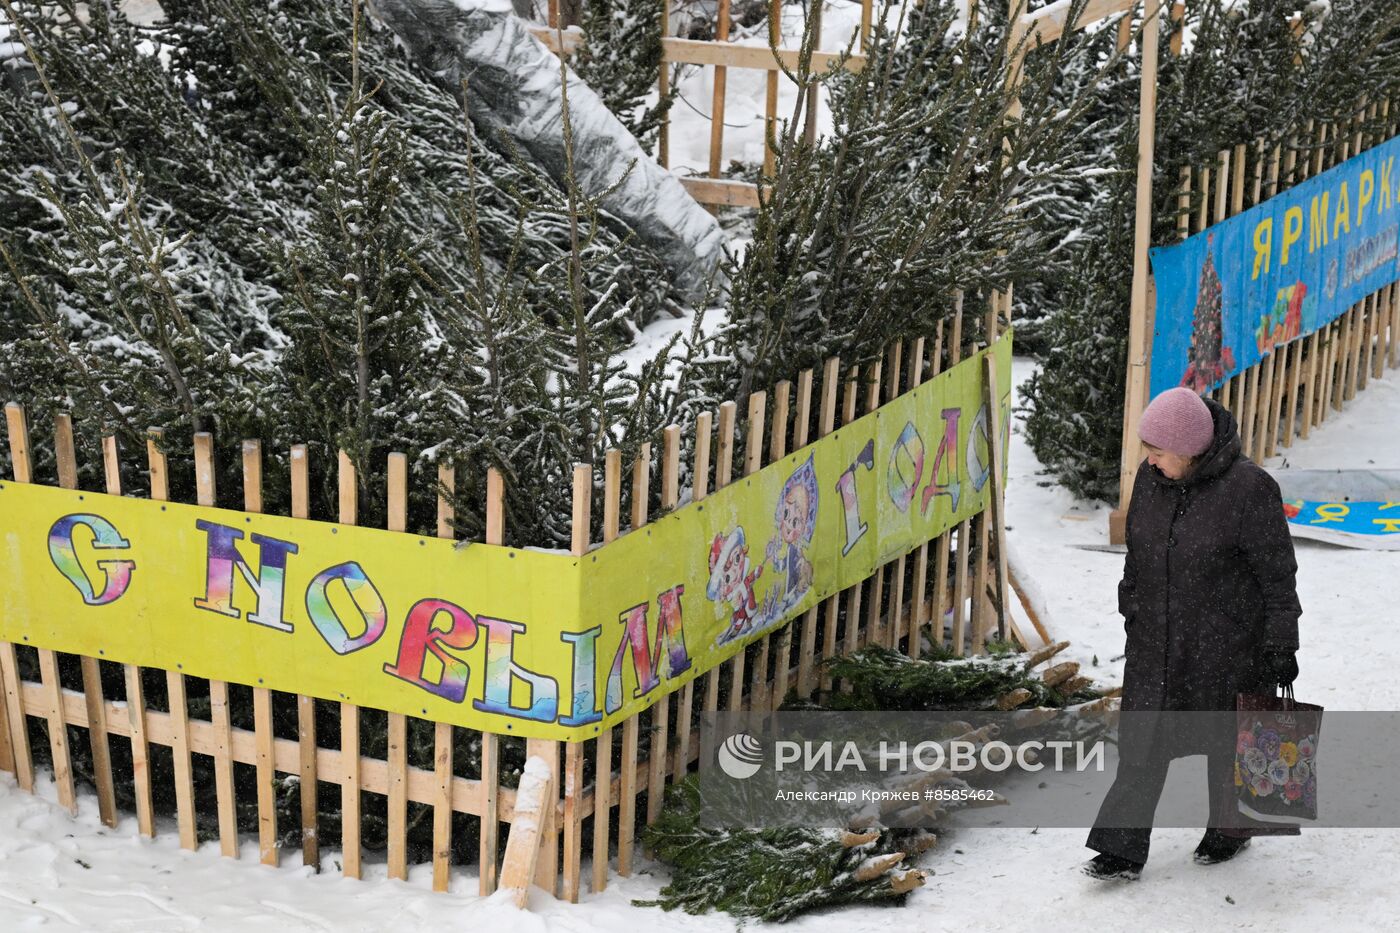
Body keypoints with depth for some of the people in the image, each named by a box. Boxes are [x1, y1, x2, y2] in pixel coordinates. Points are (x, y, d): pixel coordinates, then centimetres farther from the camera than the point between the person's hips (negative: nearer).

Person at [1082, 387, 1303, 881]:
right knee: (1141, 745, 3)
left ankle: (1231, 828, 37)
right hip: (1156, 637, 5)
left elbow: (1277, 574, -14)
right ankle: (1122, 850, 7)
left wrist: (1280, 645, -12)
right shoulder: (1151, 478, -3)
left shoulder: (1247, 488, -20)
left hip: (1224, 644, -5)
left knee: (1226, 737, 14)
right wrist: (1131, 608, 18)